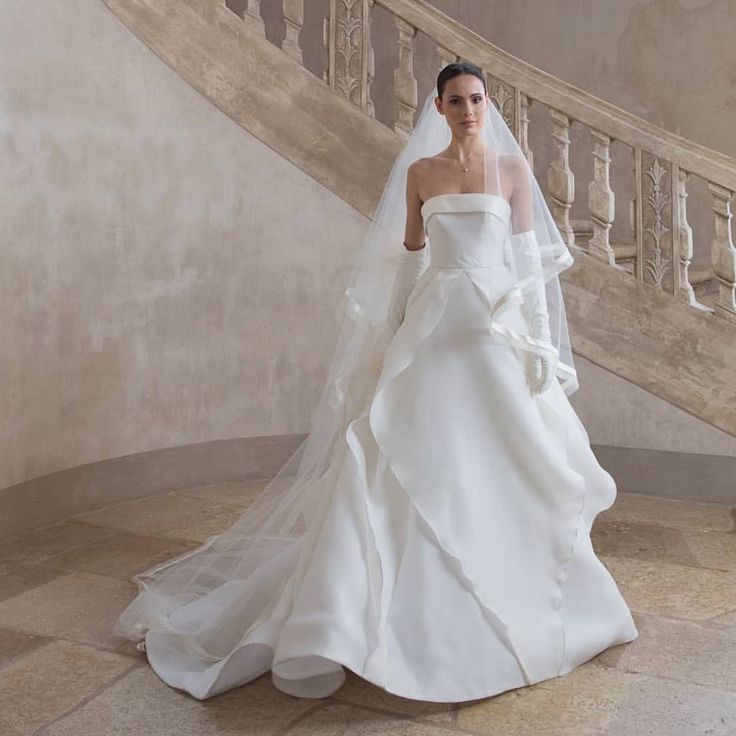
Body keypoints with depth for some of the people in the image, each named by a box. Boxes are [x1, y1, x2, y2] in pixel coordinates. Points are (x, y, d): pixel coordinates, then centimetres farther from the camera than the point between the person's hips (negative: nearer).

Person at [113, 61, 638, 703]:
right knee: (405, 450, -5)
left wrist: (537, 339, -5)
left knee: (510, 457, 4)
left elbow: (530, 257, 2)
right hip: (433, 325, 0)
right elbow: (408, 257, 10)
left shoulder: (513, 166, 5)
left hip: (498, 327, 0)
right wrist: (395, 334, 6)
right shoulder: (419, 172, 8)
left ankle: (512, 580, 27)